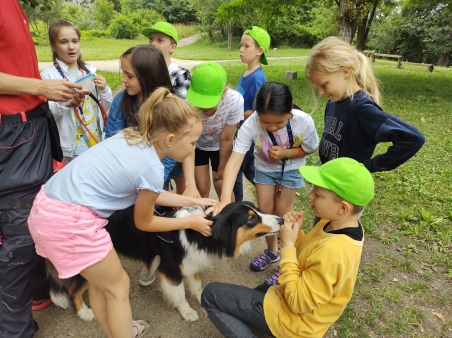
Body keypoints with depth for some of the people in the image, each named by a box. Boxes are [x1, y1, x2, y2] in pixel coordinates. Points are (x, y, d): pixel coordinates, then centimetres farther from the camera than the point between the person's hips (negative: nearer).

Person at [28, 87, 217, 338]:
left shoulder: (132, 137, 7)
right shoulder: (152, 169, -17)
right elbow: (144, 222, 1)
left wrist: (193, 201, 18)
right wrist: (192, 222, 8)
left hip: (48, 206, 9)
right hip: (69, 221, -9)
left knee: (100, 281, 25)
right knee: (117, 287, 12)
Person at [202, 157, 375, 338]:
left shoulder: (332, 251, -35)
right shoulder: (334, 223, -7)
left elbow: (297, 302, -25)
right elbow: (306, 253, 7)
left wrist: (287, 244, -25)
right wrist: (295, 234, -13)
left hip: (292, 318, -9)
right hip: (297, 298, 9)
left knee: (211, 294, -6)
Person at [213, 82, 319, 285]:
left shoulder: (304, 122, -33)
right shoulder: (250, 125, -34)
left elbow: (310, 148, -12)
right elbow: (234, 161, -41)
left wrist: (285, 153, -31)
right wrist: (225, 198, -53)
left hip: (291, 168, -1)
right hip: (264, 168, 2)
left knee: (282, 211, -2)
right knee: (264, 210, 4)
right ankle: (272, 251, 34)